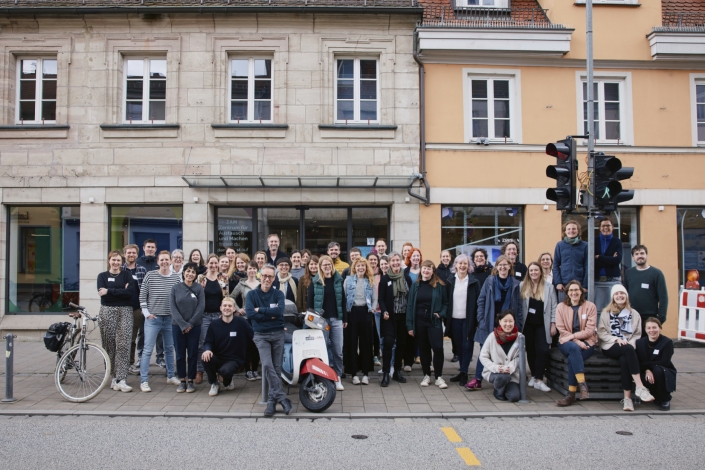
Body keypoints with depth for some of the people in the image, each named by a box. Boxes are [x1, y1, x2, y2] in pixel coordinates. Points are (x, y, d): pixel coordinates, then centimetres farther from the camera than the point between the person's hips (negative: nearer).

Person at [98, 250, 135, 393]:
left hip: (125, 311, -1)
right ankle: (114, 376, 11)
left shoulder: (127, 275, 9)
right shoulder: (102, 276, 10)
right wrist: (121, 291, -10)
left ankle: (121, 380, -11)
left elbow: (130, 292, -9)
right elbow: (102, 293, -7)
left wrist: (109, 291, -11)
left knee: (123, 345, -9)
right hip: (107, 311, 1)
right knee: (109, 345, 1)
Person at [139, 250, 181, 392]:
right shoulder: (150, 275, -2)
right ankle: (144, 381, 1)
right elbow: (142, 295, 0)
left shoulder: (176, 277, 2)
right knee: (148, 350, -3)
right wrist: (146, 312, -5)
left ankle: (170, 376, 27)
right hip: (153, 318, -3)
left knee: (170, 348, 14)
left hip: (170, 318, 3)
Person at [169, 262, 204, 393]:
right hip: (178, 325, 1)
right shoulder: (176, 288, 1)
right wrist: (182, 324, -12)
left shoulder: (199, 288, 0)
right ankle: (182, 381, 16)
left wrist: (190, 323, -11)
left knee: (193, 354, 4)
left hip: (194, 326, 0)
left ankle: (191, 381, 14)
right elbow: (172, 307, -4)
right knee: (180, 354, 5)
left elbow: (201, 307, -4)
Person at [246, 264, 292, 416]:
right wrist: (270, 315, -14)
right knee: (267, 365, -20)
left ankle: (272, 401, 12)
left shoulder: (278, 294, 4)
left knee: (277, 368, 2)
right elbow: (249, 313, -13)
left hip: (278, 334, 1)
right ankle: (281, 397, -16)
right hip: (261, 335, -1)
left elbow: (280, 310, -15)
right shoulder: (252, 294, 3)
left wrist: (260, 310, -12)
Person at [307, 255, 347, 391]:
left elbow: (342, 299, 9)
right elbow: (310, 301, -1)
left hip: (336, 319, 2)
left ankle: (337, 377, 12)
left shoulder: (338, 280, 7)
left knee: (338, 350, 2)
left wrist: (345, 318, 7)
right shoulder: (315, 281, 0)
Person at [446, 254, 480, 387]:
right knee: (458, 346, 10)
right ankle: (462, 372, 20)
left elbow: (478, 301, -3)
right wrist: (446, 318, 3)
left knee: (467, 346, -1)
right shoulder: (450, 281, 5)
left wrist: (477, 319, -9)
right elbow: (447, 301, 7)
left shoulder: (474, 282, -3)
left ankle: (464, 373, 5)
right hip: (455, 319, 3)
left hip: (468, 319, -3)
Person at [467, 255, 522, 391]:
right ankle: (478, 380, 9)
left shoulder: (515, 283, 4)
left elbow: (519, 305, 5)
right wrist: (481, 319, -6)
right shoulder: (490, 281, 1)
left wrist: (520, 324, 0)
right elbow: (481, 301, 1)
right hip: (490, 323, -1)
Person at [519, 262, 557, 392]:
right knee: (530, 350, 8)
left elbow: (553, 307, 3)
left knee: (542, 351, -9)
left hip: (542, 325, -1)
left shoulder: (549, 287, 3)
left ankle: (538, 380, -5)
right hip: (528, 324, 1)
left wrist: (553, 324, -2)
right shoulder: (522, 286, 3)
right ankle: (534, 375, 22)